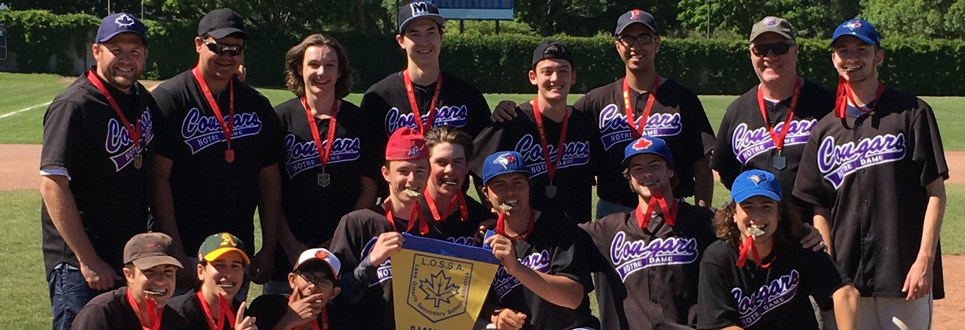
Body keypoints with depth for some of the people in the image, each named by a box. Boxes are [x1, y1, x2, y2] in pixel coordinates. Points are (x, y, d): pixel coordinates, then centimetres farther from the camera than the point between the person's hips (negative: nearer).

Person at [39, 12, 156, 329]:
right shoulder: (74, 106, -14)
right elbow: (52, 185, -19)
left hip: (133, 257, 7)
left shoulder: (144, 100, 8)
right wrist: (88, 261, -20)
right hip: (79, 265, -7)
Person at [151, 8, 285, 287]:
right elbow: (159, 180, -10)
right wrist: (175, 252, -15)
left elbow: (269, 180, 12)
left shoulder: (257, 105, 10)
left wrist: (268, 249, 6)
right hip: (185, 250, -4)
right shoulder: (169, 98, -5)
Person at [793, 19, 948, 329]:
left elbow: (936, 192, -3)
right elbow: (820, 207, 10)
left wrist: (925, 261, -11)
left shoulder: (912, 113, 1)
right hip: (847, 278, 3)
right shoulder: (825, 130, 11)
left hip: (905, 273, -3)